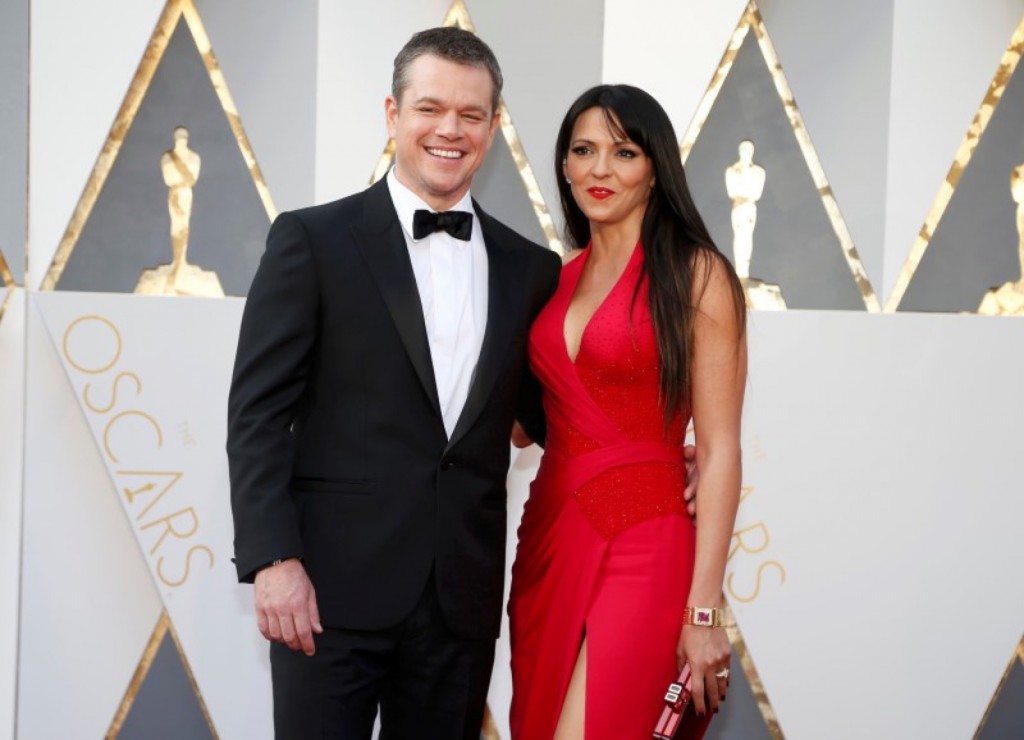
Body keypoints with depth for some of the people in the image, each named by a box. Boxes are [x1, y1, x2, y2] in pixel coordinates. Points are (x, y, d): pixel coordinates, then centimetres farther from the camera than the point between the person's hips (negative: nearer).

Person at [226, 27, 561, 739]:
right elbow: (258, 411, -4)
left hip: (463, 597, 3)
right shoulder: (313, 240, -1)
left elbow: (545, 415, 16)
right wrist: (273, 558, -12)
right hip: (333, 586, -3)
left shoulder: (531, 269, 10)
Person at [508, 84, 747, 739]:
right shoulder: (560, 278, 11)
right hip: (552, 536, 6)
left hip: (643, 545, -6)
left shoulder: (696, 273, -6)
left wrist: (703, 608, -14)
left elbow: (720, 451, -10)